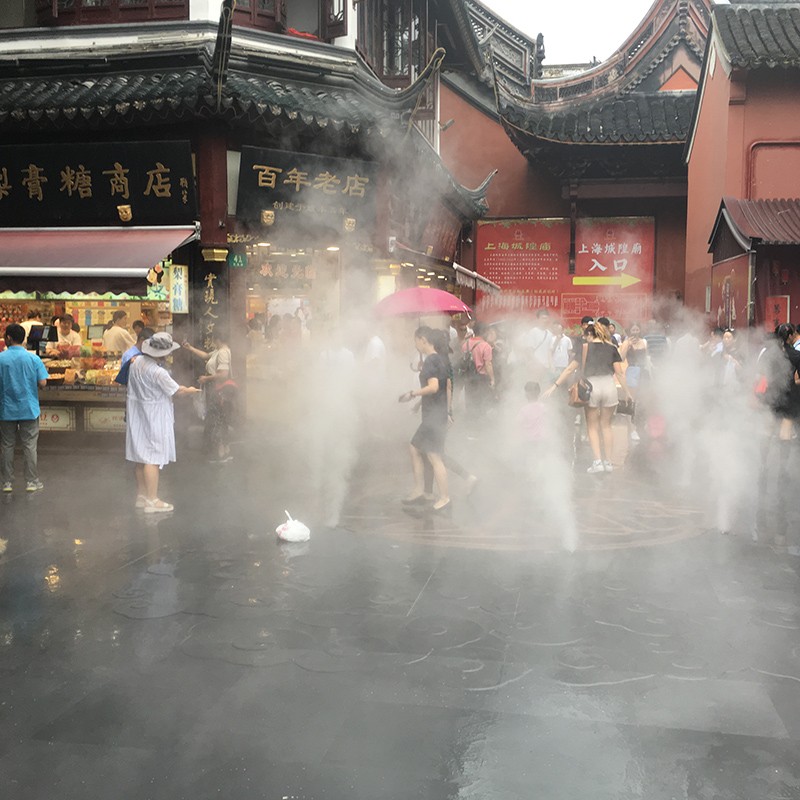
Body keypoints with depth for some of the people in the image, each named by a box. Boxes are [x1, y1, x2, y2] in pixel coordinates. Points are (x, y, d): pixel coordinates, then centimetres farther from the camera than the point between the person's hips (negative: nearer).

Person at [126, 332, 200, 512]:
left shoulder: (136, 362, 1)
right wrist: (190, 390, 8)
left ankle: (141, 496, 24)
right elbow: (176, 391, -12)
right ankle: (152, 501, -1)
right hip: (153, 418, -9)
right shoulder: (158, 372, -24)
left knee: (141, 457, 15)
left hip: (138, 416, 9)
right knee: (152, 459, -5)